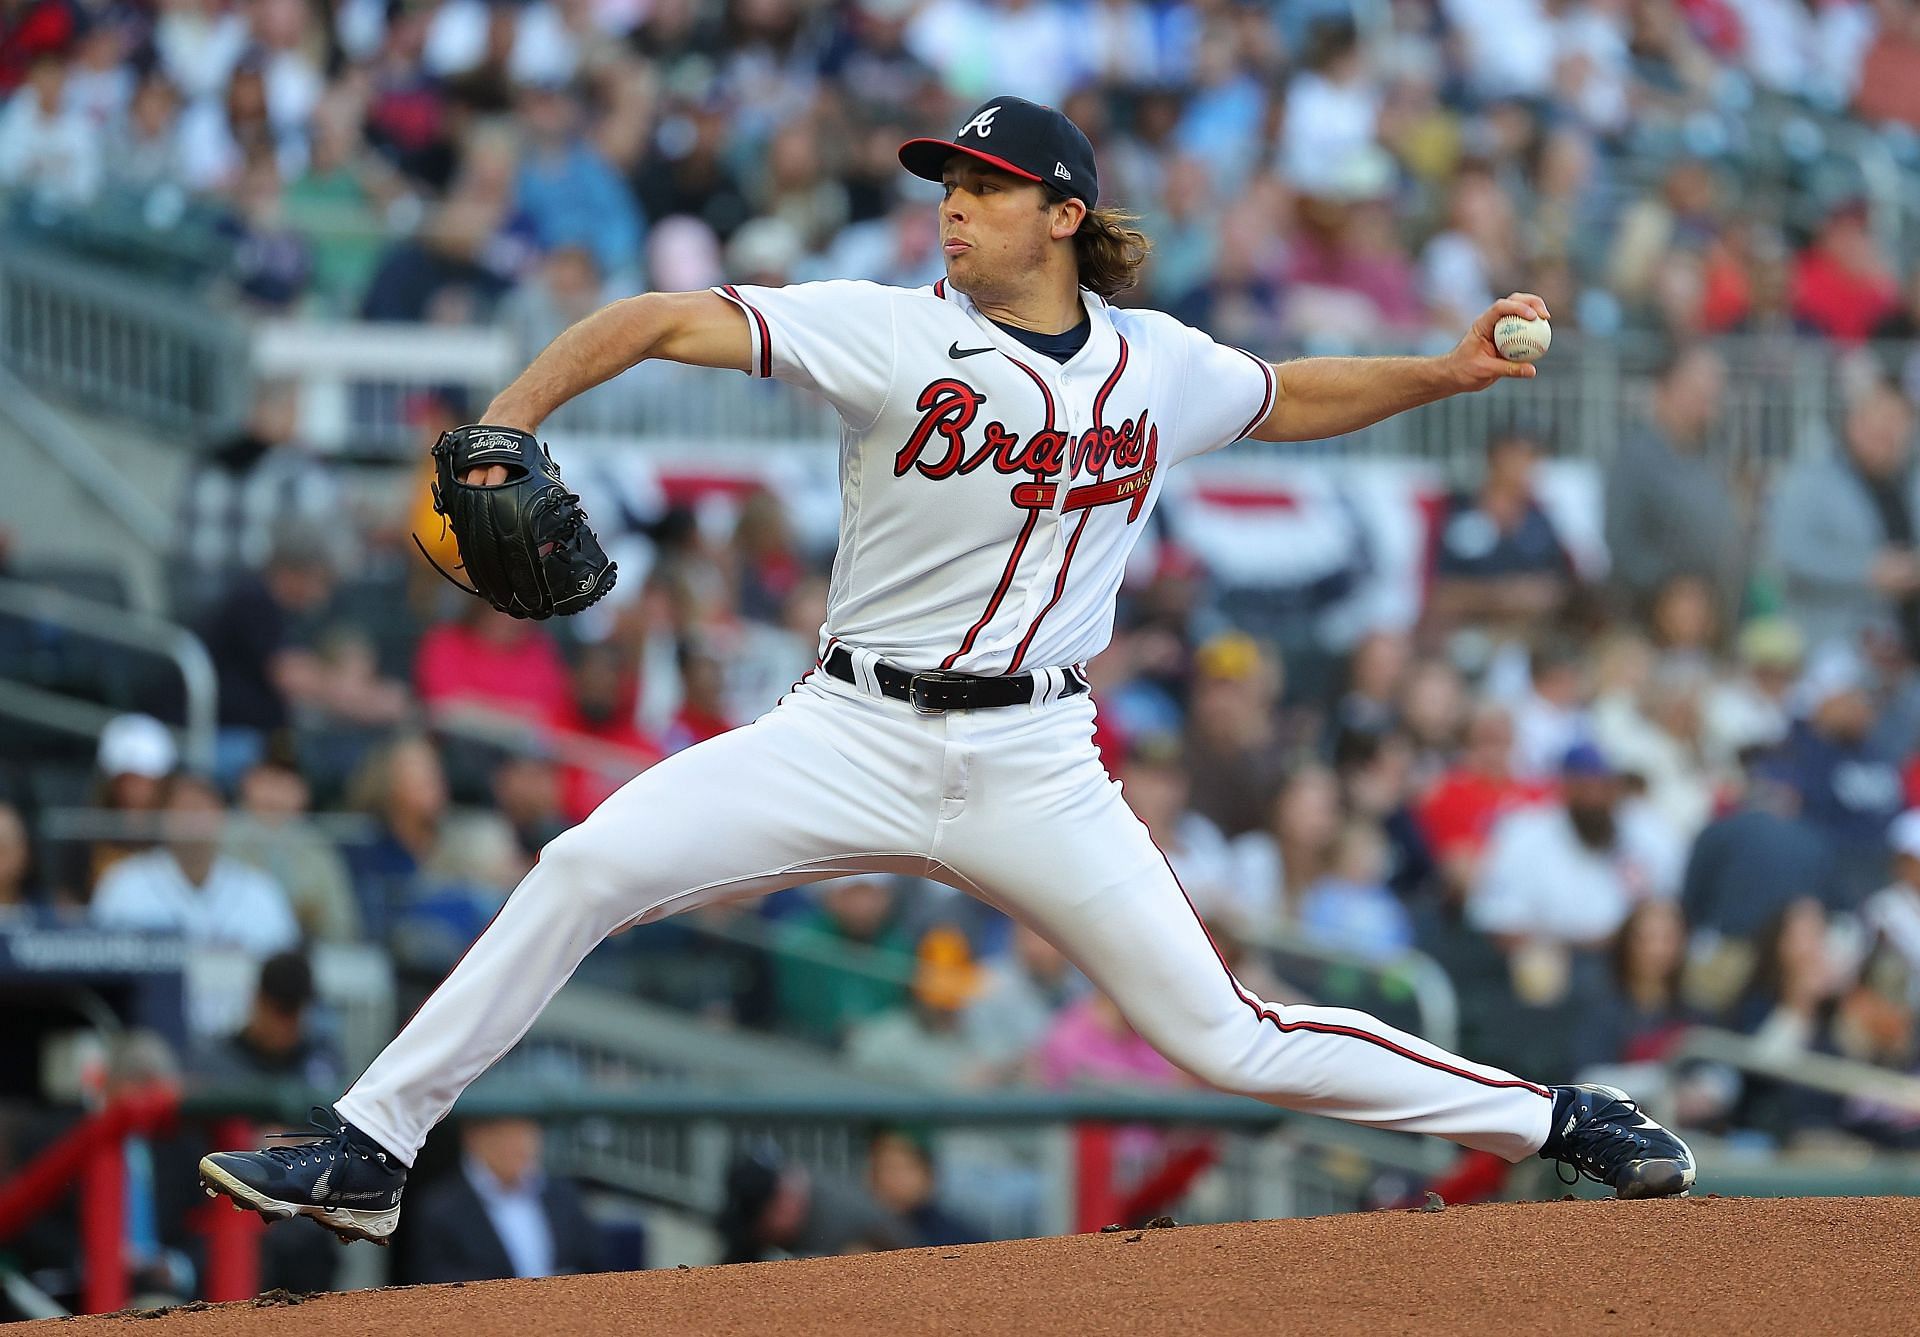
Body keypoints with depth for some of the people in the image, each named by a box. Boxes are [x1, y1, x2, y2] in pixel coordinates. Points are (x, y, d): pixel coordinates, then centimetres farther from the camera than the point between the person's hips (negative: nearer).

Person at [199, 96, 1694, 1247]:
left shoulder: (1161, 365, 4)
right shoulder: (894, 333, -6)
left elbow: (1289, 400, 25)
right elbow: (657, 321, -12)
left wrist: (1451, 372, 11)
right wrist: (502, 436, -24)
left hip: (1036, 772, 0)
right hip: (856, 737, 0)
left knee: (1224, 1039, -4)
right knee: (589, 865, -17)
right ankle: (369, 1152, -10)